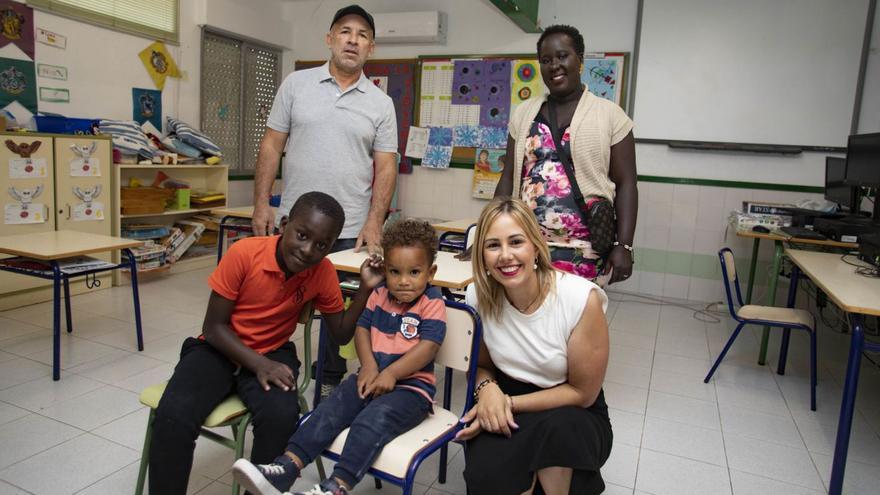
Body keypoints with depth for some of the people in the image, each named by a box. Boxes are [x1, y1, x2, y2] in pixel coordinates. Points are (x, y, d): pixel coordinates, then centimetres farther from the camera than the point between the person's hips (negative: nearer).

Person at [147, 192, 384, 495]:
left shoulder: (323, 272, -12)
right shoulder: (244, 253, -21)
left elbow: (341, 334, -2)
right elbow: (214, 326, -14)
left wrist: (365, 288, -16)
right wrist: (258, 364, -27)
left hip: (272, 353, 1)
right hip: (219, 348, -1)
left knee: (282, 417, -28)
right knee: (173, 417, -26)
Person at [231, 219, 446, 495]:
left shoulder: (432, 303, -8)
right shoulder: (379, 294, 8)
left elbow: (428, 346, -17)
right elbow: (362, 328, 9)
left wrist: (390, 374, -21)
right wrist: (369, 366, -8)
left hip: (411, 385, -5)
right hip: (372, 377, 6)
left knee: (373, 420, -31)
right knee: (331, 409, -16)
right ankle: (286, 468, -23)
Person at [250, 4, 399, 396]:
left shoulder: (380, 103, 4)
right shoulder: (296, 84, 4)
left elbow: (386, 166, 0)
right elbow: (271, 146, 4)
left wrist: (374, 222, -10)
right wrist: (261, 205, -3)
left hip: (350, 231, 0)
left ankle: (329, 384, 27)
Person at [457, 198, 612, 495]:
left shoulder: (582, 299, -21)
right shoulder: (478, 296, -11)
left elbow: (582, 392, -12)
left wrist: (509, 402, -18)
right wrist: (487, 388, -18)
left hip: (573, 414, 0)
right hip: (505, 410, 1)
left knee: (554, 427, -35)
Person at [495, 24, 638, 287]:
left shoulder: (610, 114, 1)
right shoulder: (524, 112, 10)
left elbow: (625, 184, 0)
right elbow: (509, 177, 11)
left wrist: (623, 245, -8)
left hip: (584, 250, -2)